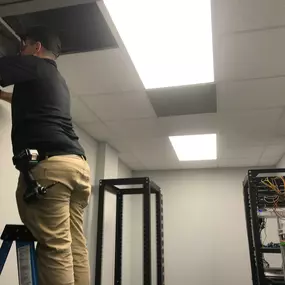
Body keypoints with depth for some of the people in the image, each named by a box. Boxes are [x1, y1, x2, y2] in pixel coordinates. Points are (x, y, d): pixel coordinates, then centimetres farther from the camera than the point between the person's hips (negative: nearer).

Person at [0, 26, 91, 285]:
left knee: (55, 248, -11)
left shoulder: (33, 65, 9)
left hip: (48, 163, -8)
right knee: (76, 247, 3)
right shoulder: (59, 81, 32)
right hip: (78, 164, 8)